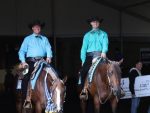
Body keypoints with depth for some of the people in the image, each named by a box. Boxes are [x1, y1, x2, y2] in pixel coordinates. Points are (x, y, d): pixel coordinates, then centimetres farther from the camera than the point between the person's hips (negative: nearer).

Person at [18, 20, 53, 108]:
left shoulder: (45, 39, 19)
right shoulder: (27, 39, 12)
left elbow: (48, 49, 5)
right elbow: (22, 51, 6)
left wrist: (49, 56, -16)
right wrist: (23, 61, -9)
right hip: (31, 61, -2)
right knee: (26, 78, -18)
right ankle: (27, 99, -14)